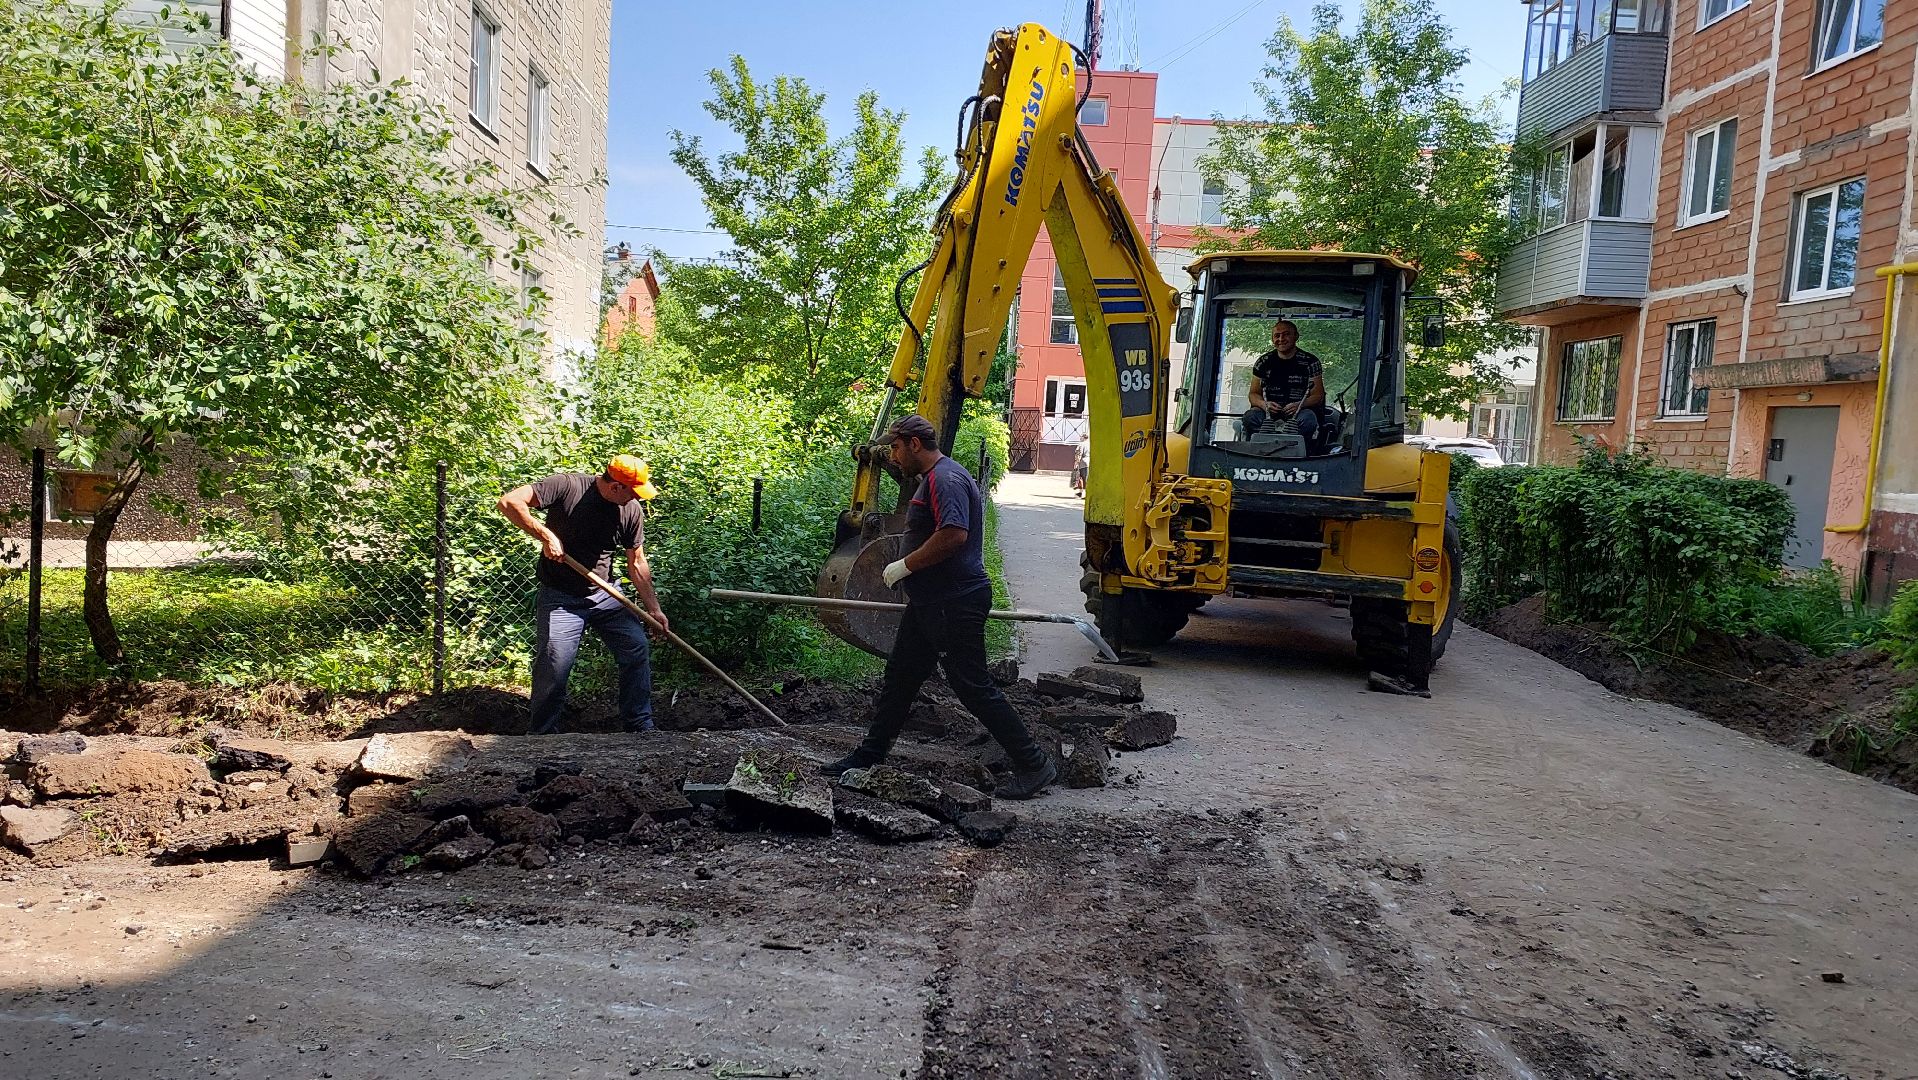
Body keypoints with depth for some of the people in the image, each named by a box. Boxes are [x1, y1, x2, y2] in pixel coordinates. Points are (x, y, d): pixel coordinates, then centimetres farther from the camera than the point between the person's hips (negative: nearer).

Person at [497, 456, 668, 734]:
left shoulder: (632, 510, -3)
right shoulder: (568, 486, -17)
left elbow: (637, 563, 4)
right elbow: (509, 502, -21)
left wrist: (654, 609, 2)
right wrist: (546, 536, -25)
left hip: (605, 594, 5)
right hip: (560, 599, -4)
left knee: (637, 649, -2)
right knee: (553, 667, -10)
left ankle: (640, 727, 12)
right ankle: (542, 737, 11)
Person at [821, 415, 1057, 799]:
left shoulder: (946, 478, -17)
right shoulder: (933, 478, 17)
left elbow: (954, 535, -30)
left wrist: (905, 566, -20)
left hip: (954, 605, -11)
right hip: (930, 604, 11)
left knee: (973, 687, -6)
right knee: (898, 678, 16)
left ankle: (1034, 765, 3)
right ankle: (869, 756, 26)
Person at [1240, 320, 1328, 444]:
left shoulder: (1310, 362, 5)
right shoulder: (1263, 362, 11)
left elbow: (1318, 396, 3)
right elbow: (1254, 394, 13)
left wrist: (1299, 405, -19)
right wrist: (1264, 404, -12)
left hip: (1299, 411, -2)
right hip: (1270, 412, 2)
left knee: (1308, 420, -36)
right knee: (1250, 418, -30)